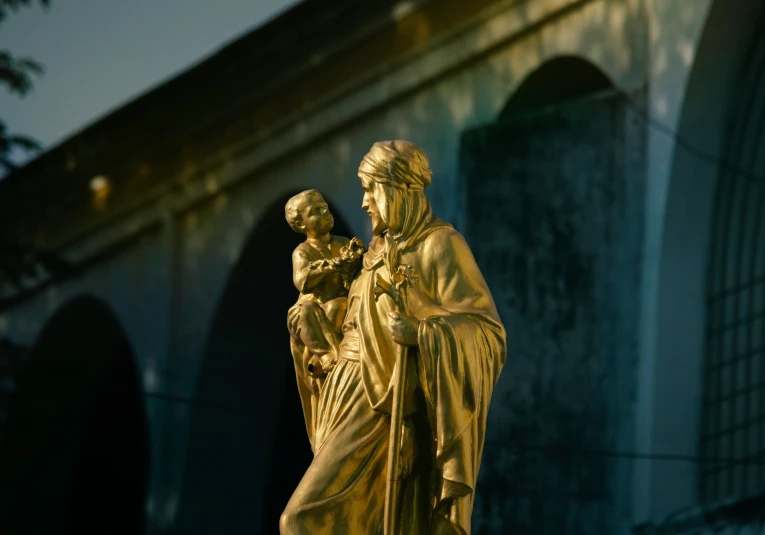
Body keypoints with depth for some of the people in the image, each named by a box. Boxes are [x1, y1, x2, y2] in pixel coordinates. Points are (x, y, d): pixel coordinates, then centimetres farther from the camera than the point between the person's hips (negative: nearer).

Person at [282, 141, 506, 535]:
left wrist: (422, 333, -29)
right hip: (354, 396, 9)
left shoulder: (439, 244, -8)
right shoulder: (384, 249, 17)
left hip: (381, 404, -9)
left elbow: (486, 330, -15)